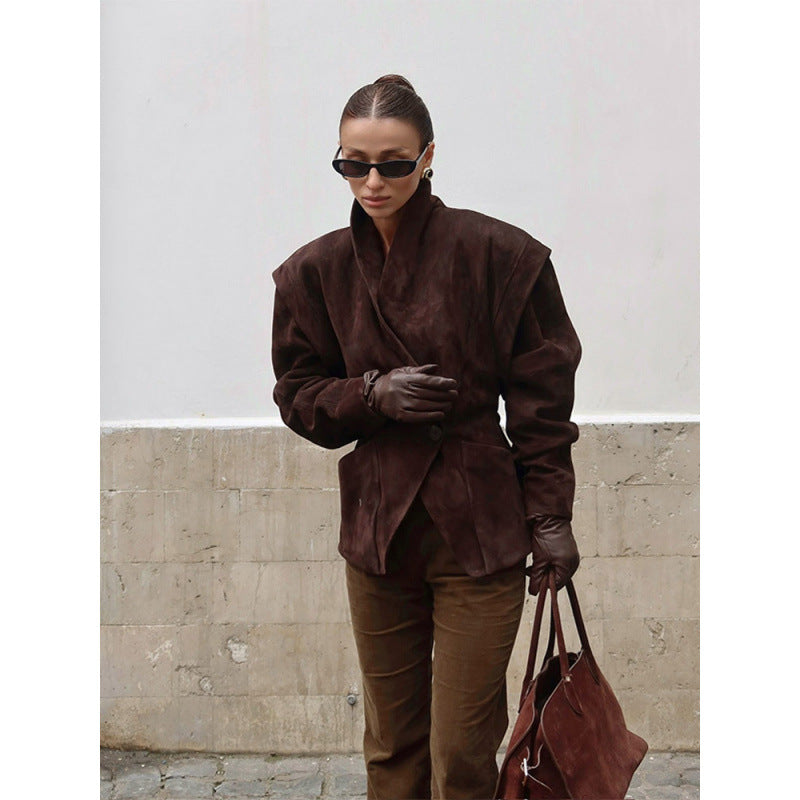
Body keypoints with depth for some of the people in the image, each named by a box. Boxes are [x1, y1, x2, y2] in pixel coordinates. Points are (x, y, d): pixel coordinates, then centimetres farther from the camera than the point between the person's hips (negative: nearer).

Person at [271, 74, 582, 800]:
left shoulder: (497, 254, -7)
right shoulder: (318, 271, 3)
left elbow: (542, 395, -2)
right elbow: (299, 396, 9)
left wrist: (550, 515, -3)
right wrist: (373, 395, -10)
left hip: (479, 533, -3)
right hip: (377, 529, 3)